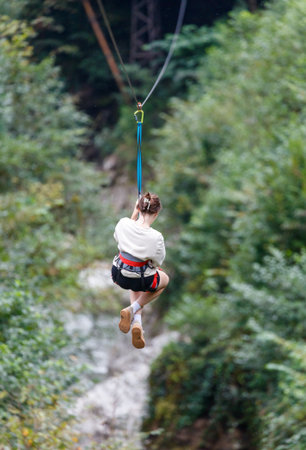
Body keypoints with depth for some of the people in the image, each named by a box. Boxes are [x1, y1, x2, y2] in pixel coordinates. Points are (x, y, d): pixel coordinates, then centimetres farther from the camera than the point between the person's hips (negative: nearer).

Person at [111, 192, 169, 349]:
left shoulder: (123, 223, -16)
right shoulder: (156, 237, -25)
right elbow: (157, 262, -8)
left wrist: (135, 213, 9)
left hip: (118, 275, 4)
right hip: (141, 280, -4)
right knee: (165, 279, 32)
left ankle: (136, 321, 16)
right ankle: (132, 310, 16)